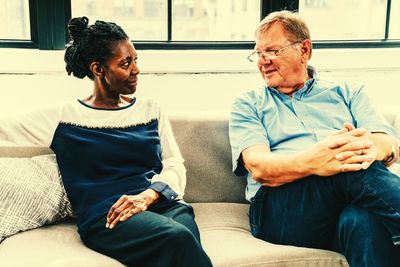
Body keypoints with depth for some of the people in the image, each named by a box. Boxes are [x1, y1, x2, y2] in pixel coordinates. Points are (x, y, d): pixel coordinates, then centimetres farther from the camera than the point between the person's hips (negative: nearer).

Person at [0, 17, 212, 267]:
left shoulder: (150, 110, 17)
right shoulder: (62, 118, 8)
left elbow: (175, 166, 9)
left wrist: (148, 195, -8)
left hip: (161, 203, 3)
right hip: (104, 216, -3)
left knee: (182, 244, -34)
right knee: (178, 237, -34)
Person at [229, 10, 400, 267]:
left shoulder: (348, 93, 23)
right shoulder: (248, 104, 18)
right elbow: (258, 167, -1)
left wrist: (370, 148, -21)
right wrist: (311, 162, -24)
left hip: (348, 208, 2)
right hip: (276, 211, -1)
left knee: (364, 219, -37)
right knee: (355, 172, -31)